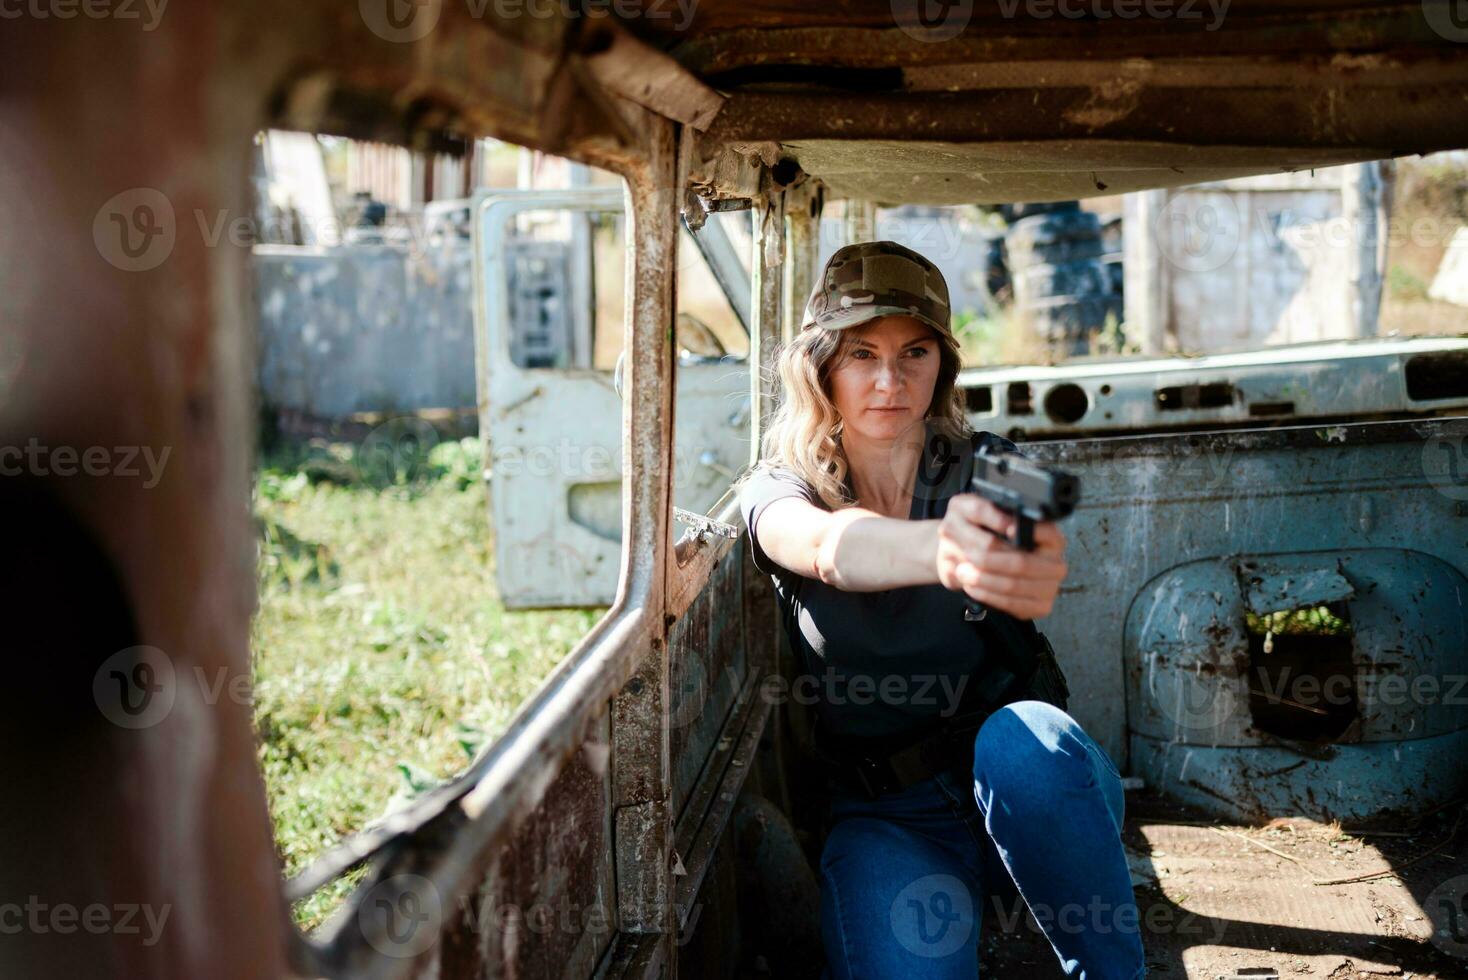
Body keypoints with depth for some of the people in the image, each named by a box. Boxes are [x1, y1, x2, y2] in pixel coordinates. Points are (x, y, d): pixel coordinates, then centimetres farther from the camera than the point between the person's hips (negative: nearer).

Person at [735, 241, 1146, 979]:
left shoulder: (983, 469, 1)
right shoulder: (780, 489, -1)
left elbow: (1021, 549, -24)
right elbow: (827, 546, -27)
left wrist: (1033, 573, -51)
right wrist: (939, 548, -51)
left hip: (1024, 785, 1)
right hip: (884, 812, -1)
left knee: (1025, 736, -34)